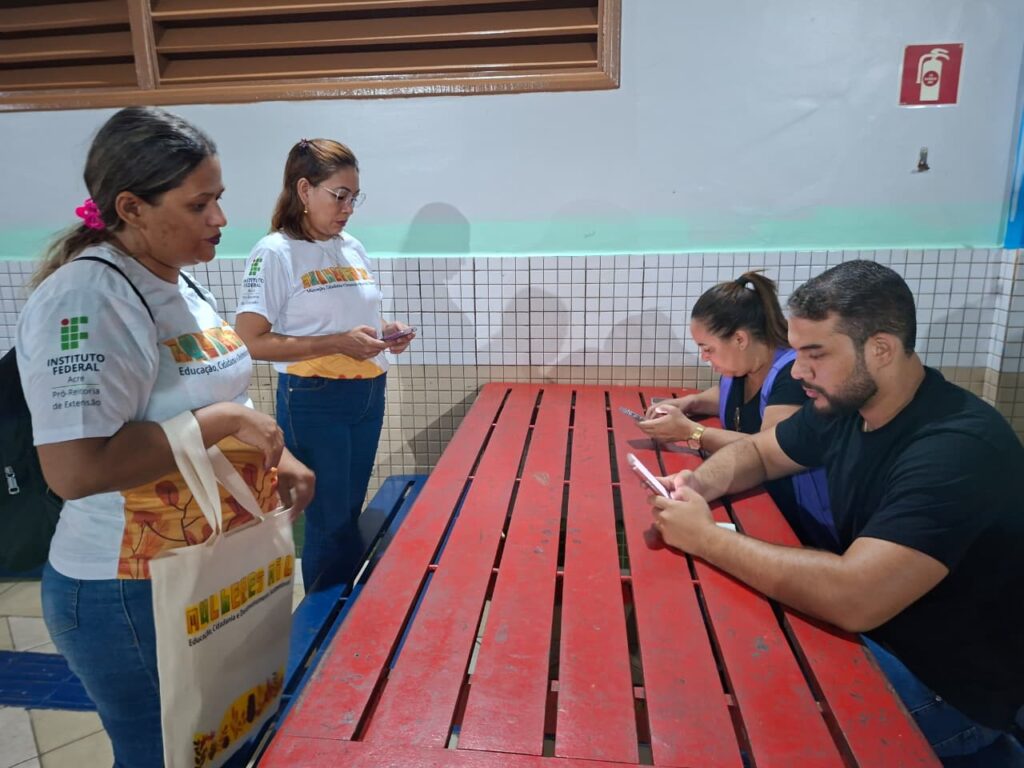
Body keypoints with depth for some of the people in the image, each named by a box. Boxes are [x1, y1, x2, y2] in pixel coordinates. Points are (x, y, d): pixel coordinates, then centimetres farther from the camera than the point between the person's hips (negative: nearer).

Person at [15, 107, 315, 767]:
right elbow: (75, 469, -32)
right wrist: (225, 420, -25)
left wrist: (276, 456, 2)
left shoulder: (178, 281, 6)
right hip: (136, 597, -8)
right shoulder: (86, 299, -23)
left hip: (221, 569, 9)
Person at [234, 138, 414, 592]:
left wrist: (385, 333, -1)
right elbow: (250, 342, -17)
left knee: (350, 516, 17)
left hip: (369, 397, 7)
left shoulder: (353, 247, 10)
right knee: (332, 525, 2)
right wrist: (338, 344, -22)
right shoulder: (275, 253, -11)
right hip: (314, 403, -6)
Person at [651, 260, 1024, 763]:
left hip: (951, 686, -7)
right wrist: (699, 484, -12)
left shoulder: (958, 448, -32)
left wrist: (706, 537, -31)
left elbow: (853, 599, -41)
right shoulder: (844, 404, -5)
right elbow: (757, 452, 10)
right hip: (873, 632, 7)